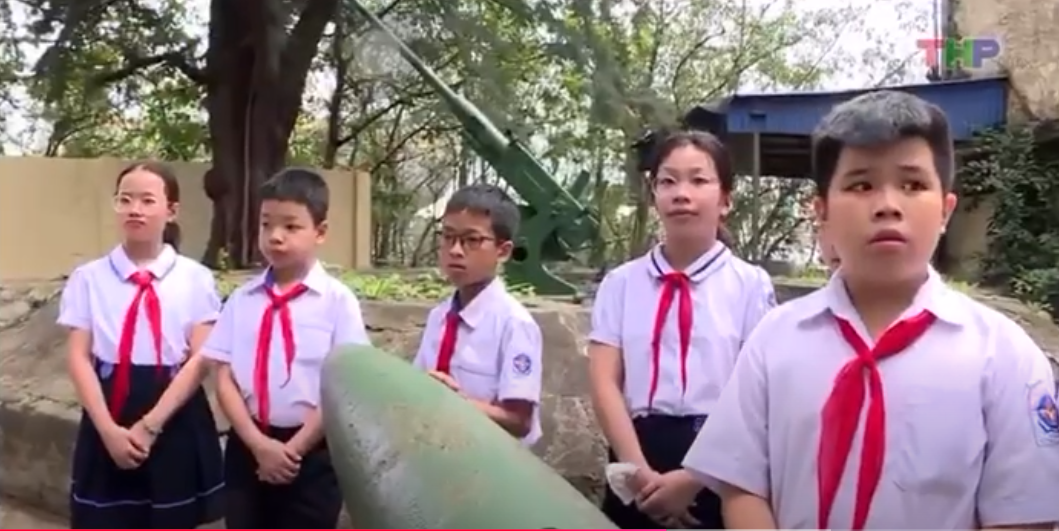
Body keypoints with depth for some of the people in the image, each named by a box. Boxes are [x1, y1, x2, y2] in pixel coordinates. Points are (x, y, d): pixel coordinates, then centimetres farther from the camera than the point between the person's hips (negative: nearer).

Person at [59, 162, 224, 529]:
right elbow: (78, 357, -2)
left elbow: (200, 359, -6)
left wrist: (151, 424, -15)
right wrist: (109, 430, -13)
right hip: (108, 421, 1)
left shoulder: (195, 278, -1)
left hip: (176, 422, 0)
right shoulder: (89, 278, 2)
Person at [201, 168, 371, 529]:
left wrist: (294, 448, -12)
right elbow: (225, 380, -1)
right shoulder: (242, 299, 1)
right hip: (247, 448, 3)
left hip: (312, 453, -3)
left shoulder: (337, 300, -9)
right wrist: (259, 444, -13)